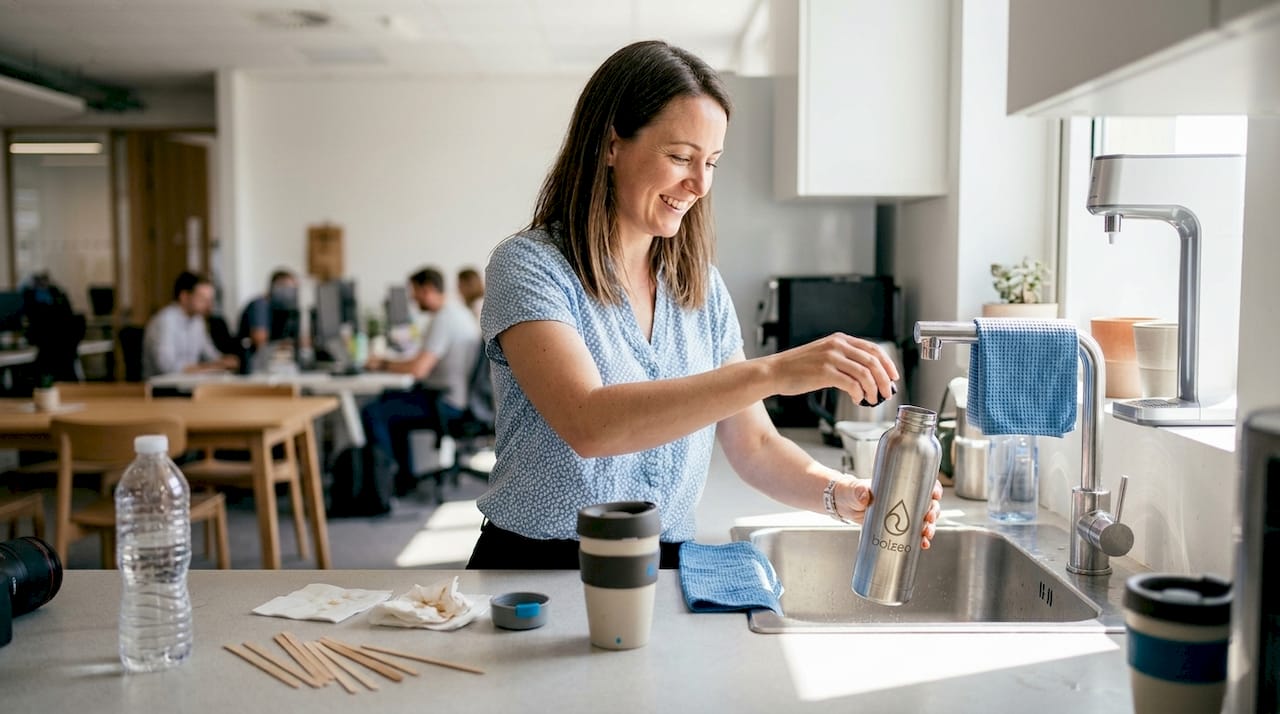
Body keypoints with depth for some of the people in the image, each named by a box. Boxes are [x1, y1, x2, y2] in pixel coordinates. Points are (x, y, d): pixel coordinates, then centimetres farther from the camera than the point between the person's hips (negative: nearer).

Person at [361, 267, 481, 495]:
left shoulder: (443, 320, -20)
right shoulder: (457, 312, 13)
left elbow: (418, 369, -27)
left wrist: (383, 365, -11)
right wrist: (391, 363, 11)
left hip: (446, 403, -11)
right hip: (459, 395, 11)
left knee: (372, 413, -12)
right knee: (390, 400, 27)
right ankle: (405, 476, 26)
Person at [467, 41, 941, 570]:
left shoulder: (702, 287, 7)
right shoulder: (527, 265, -10)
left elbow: (754, 446, 8)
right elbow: (588, 424, -26)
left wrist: (841, 495, -11)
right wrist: (770, 373, -32)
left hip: (666, 568, 4)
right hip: (538, 569, -3)